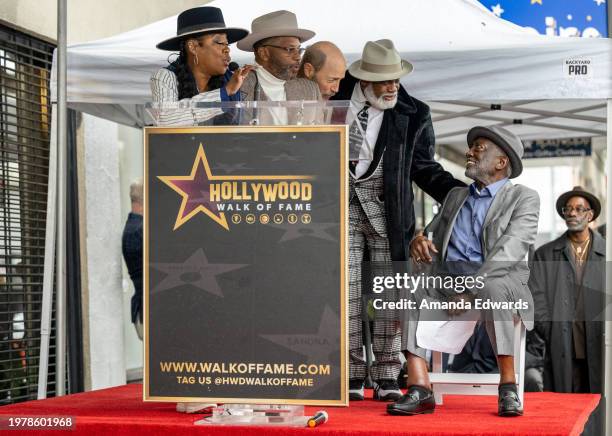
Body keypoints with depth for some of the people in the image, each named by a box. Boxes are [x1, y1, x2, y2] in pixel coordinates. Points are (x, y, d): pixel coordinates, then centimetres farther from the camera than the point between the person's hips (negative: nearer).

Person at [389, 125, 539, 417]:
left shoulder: (524, 198, 5)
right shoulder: (455, 196, 25)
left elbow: (509, 251, -10)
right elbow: (432, 236, 22)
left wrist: (471, 289, -24)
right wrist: (419, 241, -5)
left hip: (499, 283, -4)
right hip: (448, 281, 4)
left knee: (491, 287, -40)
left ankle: (508, 388, -35)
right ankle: (419, 389, -36)